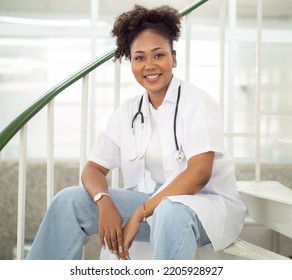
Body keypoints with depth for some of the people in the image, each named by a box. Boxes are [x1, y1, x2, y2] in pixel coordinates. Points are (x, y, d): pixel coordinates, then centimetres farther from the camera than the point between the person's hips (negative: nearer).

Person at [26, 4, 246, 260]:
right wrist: (105, 203, -20)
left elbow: (199, 173, -19)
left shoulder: (197, 102, -7)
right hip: (150, 200, 5)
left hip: (207, 202, -5)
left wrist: (139, 214, -24)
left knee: (171, 212, -40)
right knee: (70, 200, -12)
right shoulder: (128, 112, 8)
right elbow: (94, 168, 4)